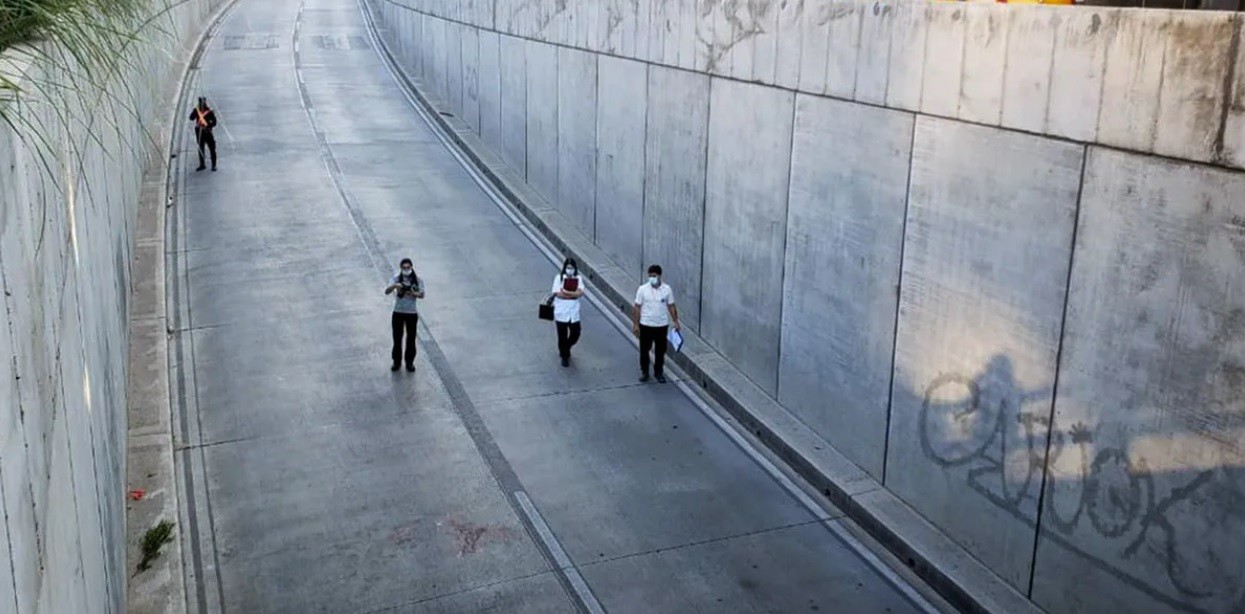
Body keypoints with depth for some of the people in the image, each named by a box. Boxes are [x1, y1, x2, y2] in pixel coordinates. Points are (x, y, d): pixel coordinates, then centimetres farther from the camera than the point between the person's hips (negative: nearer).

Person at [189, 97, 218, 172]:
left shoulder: (210, 111, -7)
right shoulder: (196, 110, 2)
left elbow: (214, 122, -7)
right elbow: (191, 118, -9)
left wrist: (207, 126, -23)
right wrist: (195, 110, -19)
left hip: (207, 132, -3)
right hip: (199, 132, 3)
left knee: (212, 149, -4)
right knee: (200, 148, 11)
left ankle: (214, 165, 3)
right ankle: (202, 165, 22)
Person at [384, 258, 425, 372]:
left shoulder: (418, 280, -5)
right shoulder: (396, 278, -6)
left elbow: (422, 295, -8)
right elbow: (386, 291, -16)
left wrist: (413, 294, -28)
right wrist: (394, 286, -37)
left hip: (412, 313, 0)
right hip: (398, 312, 0)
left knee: (411, 338, 8)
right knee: (397, 338, 7)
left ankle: (410, 362, 23)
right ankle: (396, 361, 21)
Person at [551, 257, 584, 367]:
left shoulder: (578, 279, 2)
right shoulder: (559, 277, -7)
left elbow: (580, 292, -12)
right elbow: (558, 293, -17)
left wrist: (565, 292, -20)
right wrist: (574, 294, -14)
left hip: (574, 312, 3)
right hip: (561, 311, -3)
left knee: (575, 334, 7)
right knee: (562, 336, 6)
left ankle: (565, 348, 38)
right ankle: (564, 356, 25)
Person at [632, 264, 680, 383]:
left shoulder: (667, 289, -5)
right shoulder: (642, 289, -9)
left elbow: (671, 307, 4)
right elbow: (637, 307, -5)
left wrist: (676, 322, 2)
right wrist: (635, 324, -8)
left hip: (662, 325, 1)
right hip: (646, 325, -1)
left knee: (660, 350, 12)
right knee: (644, 349, 10)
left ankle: (659, 372, 29)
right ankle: (644, 372, 28)